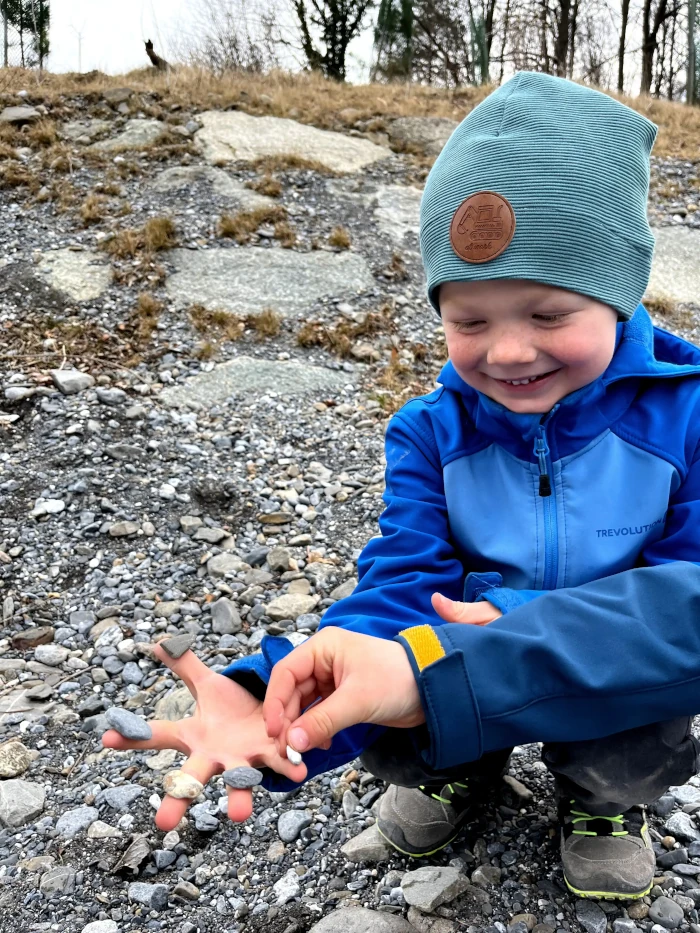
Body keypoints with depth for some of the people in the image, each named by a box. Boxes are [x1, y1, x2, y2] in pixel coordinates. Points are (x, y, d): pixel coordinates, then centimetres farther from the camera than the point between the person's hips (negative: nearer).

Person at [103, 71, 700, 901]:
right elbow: (402, 590, -21)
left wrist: (524, 622, -41)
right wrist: (270, 697, -40)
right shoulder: (431, 433, -11)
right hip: (465, 698, 2)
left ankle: (606, 797, 7)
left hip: (616, 701, -1)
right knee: (384, 709, -24)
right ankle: (459, 768, 14)